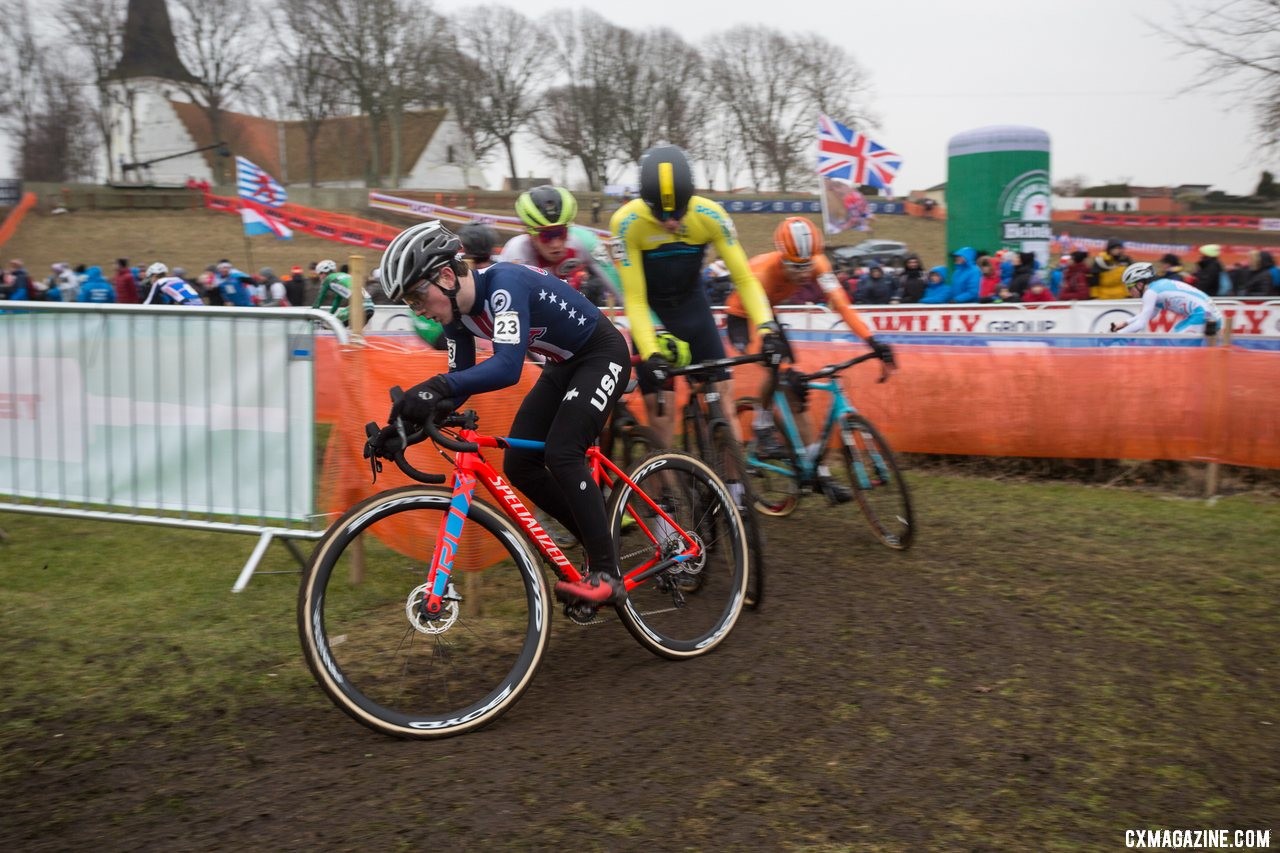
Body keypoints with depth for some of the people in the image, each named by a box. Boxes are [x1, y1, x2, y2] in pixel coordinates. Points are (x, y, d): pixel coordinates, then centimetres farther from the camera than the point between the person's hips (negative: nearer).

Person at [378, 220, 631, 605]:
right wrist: (414, 416, -14)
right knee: (519, 464, -1)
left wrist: (437, 386, -57)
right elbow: (461, 382, 1)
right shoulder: (458, 312, -7)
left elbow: (507, 367, -45)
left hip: (602, 355, -9)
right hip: (564, 364, 9)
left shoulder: (504, 283, -32)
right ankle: (598, 541, 14)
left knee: (560, 454, -23)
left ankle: (606, 573, -13)